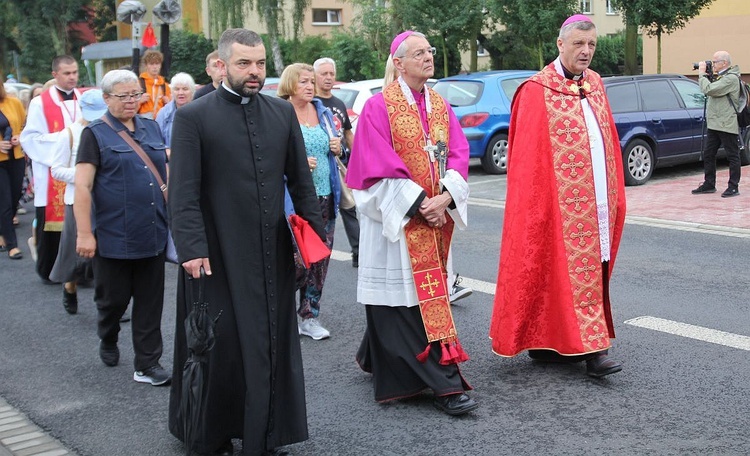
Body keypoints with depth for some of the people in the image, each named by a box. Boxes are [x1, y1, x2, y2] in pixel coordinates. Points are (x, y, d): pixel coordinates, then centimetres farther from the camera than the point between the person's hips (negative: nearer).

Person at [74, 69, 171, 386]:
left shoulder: (151, 128, 11)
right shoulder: (96, 134, -4)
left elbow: (166, 171, 19)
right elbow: (82, 185, -10)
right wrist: (84, 233, -16)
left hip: (153, 233, 4)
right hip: (114, 235, -4)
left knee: (150, 302, 5)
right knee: (114, 297, 7)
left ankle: (147, 365, 13)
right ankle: (108, 341, 37)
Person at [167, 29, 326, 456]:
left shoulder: (283, 112, 8)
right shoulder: (193, 116, -5)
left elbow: (300, 179, 11)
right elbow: (184, 192, -9)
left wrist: (316, 232, 5)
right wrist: (192, 248, -17)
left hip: (273, 252, 4)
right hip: (218, 255, -4)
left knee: (272, 343, 9)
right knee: (220, 345, 6)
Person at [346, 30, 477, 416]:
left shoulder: (440, 105, 11)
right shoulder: (379, 106, -8)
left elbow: (458, 153, 5)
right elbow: (379, 166, -14)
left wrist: (445, 197, -12)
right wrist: (420, 203, -18)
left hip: (436, 217, 7)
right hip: (397, 220, -7)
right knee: (411, 297, -5)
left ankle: (377, 359, 33)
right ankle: (445, 384, -5)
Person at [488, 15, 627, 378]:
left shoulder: (595, 85, 13)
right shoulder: (536, 92, -8)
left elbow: (609, 142, 16)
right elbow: (529, 157, -10)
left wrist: (615, 194, 12)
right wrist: (539, 204, -14)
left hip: (596, 202, 7)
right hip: (560, 204, -7)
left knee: (591, 268, 9)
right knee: (569, 269, -5)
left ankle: (548, 342, 19)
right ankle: (588, 347, -1)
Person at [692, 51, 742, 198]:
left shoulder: (731, 78, -15)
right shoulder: (719, 77, 16)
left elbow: (708, 90, -24)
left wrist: (702, 74, -11)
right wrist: (706, 75, 7)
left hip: (727, 125, -10)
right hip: (713, 124, 10)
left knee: (732, 156, 0)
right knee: (708, 155, 12)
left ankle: (733, 187, 5)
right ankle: (709, 184, 21)